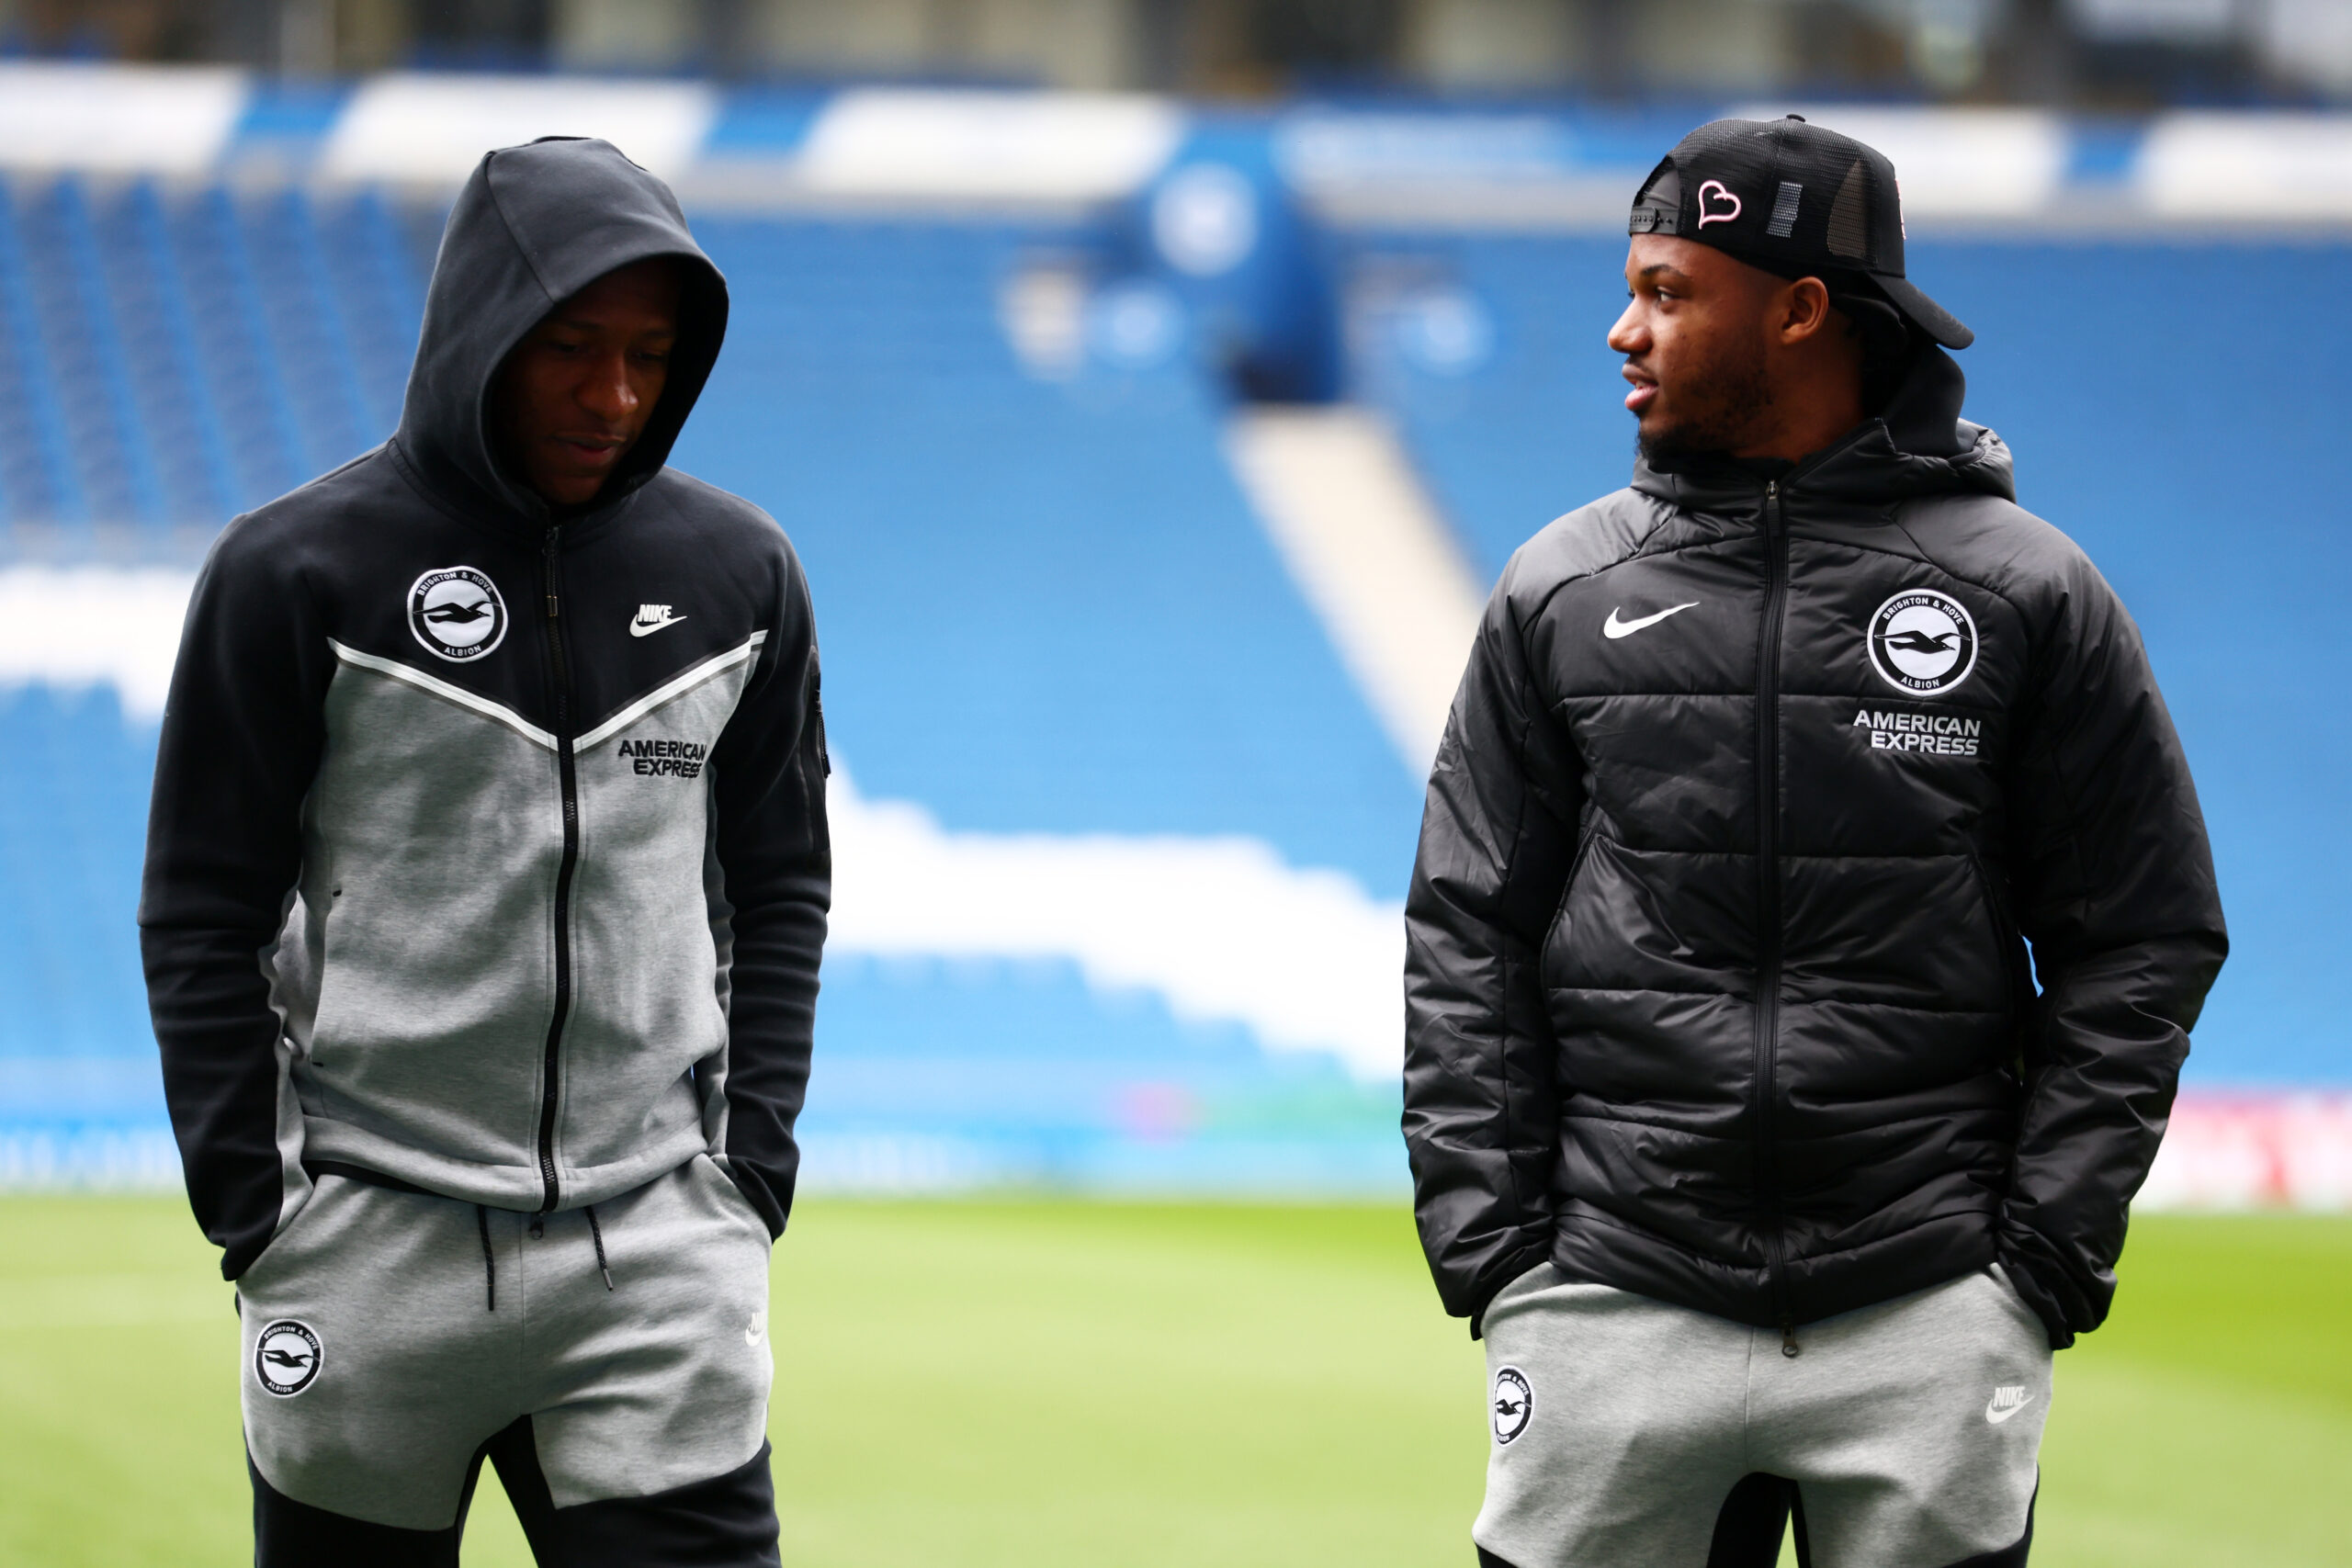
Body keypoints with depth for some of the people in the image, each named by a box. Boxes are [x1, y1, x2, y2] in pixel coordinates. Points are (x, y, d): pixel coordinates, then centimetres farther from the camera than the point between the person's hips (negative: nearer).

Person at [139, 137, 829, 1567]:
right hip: (369, 1255, -2)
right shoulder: (296, 573, -4)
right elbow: (204, 914, 0)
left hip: (659, 1248, 2)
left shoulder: (740, 575, 7)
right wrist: (253, 1208, -5)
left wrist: (753, 1166, 6)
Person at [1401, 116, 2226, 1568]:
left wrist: (2048, 1249, -3)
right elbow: (1468, 941, 9)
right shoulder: (1563, 592, 8)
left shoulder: (2029, 595, 3)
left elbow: (2145, 942, 4)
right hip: (1614, 1309, 1)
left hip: (1929, 1323, -1)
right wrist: (1489, 1241, -1)